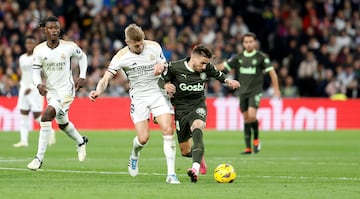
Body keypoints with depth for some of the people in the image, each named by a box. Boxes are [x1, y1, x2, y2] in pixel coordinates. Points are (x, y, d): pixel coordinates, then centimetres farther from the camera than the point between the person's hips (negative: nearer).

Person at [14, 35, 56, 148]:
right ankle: (24, 140, 0)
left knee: (37, 116, -8)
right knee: (23, 115, 0)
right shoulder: (22, 58, 12)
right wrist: (23, 85, 8)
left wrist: (31, 87, -20)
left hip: (35, 89, -6)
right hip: (24, 89, 6)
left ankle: (50, 131, 15)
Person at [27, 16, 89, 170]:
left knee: (46, 118, -23)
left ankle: (39, 158, -21)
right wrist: (39, 85, -25)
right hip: (50, 91, 5)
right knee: (63, 124, 22)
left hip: (66, 89, -5)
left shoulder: (69, 47, -11)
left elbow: (82, 56, 9)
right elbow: (35, 72, -5)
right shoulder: (39, 50, -7)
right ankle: (81, 142, 54)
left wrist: (82, 76, 1)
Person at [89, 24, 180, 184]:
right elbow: (106, 78, -13)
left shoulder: (154, 47, -3)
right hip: (139, 97, -1)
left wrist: (161, 66, -14)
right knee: (143, 138, -8)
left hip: (158, 94, 1)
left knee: (168, 130, -16)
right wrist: (98, 91, -35)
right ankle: (134, 156, 31)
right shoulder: (121, 57, -11)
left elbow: (164, 65, 11)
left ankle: (171, 174, -13)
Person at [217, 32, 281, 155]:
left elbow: (272, 72, -4)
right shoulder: (239, 57, 7)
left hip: (255, 91, -4)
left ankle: (256, 139, 4)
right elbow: (223, 66, 11)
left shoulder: (261, 57, -4)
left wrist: (276, 89, -9)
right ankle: (248, 148, 11)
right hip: (243, 92, 4)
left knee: (252, 116, -21)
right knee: (246, 119, 6)